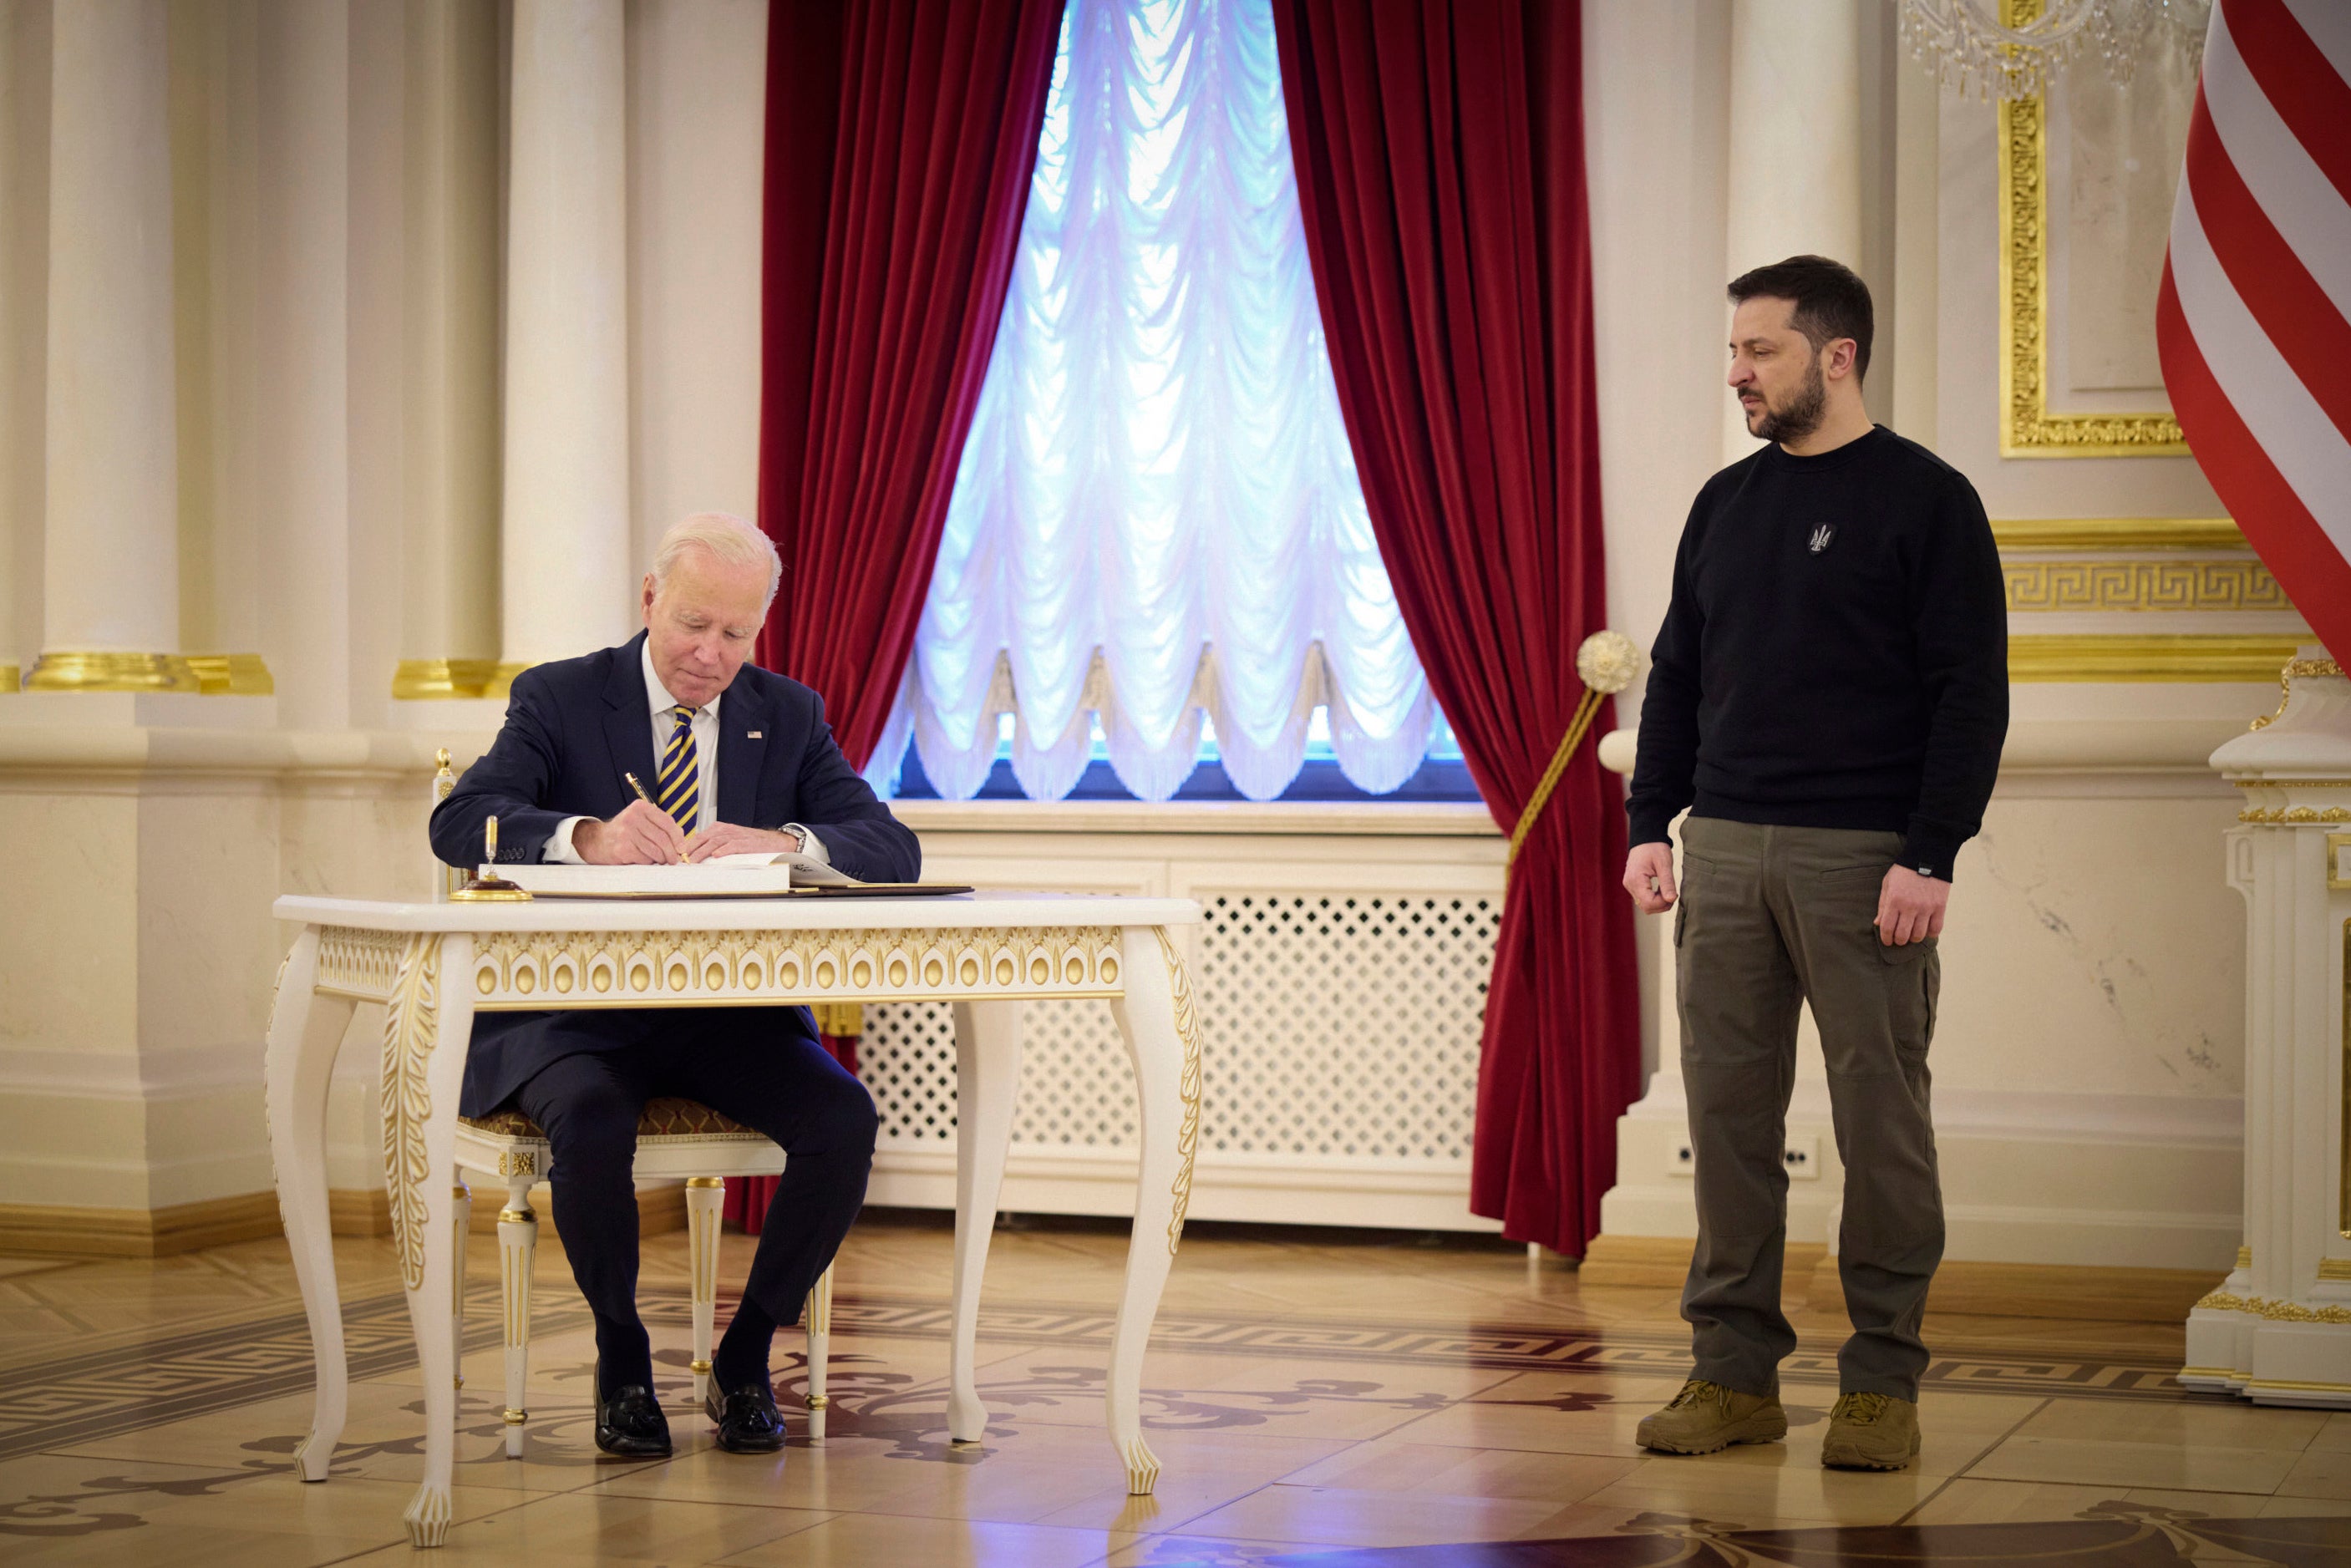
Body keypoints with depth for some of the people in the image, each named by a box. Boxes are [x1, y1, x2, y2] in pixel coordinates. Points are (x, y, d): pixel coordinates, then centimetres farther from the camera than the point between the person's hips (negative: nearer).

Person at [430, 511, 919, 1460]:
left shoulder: (789, 716, 8)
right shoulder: (558, 699, 0)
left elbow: (892, 849, -4)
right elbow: (459, 823, -16)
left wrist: (782, 842, -26)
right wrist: (585, 837, -37)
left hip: (733, 1011, 3)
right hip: (580, 1012, -2)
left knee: (845, 1121, -24)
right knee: (592, 1123, -34)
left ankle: (747, 1353, -1)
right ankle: (621, 1356, -6)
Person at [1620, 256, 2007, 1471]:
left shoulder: (1925, 500, -3)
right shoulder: (1726, 504, 14)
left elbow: (1970, 695, -7)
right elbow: (1676, 677, 18)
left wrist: (1929, 856, -14)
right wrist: (1650, 824, 7)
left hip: (1865, 863, -5)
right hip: (1725, 852, 5)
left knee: (1880, 1119, 0)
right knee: (1728, 1115, 5)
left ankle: (1881, 1384, 9)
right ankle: (1734, 1371, 12)